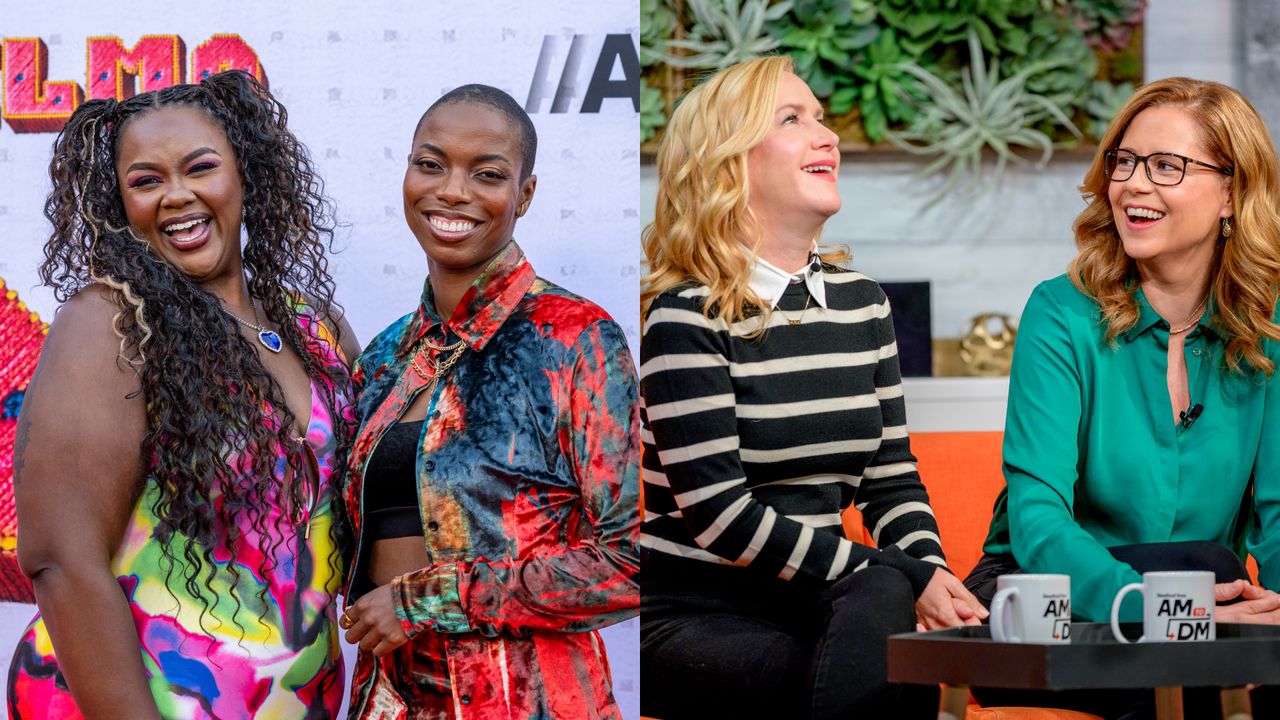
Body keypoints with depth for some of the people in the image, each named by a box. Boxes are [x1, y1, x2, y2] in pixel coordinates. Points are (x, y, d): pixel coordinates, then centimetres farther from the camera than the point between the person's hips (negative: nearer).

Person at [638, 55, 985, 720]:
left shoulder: (860, 301, 14)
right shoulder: (687, 315, -8)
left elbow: (891, 477, 14)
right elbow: (720, 511, -16)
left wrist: (932, 572, -10)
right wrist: (901, 580, -19)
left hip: (808, 606, 6)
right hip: (691, 614, -5)